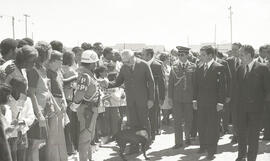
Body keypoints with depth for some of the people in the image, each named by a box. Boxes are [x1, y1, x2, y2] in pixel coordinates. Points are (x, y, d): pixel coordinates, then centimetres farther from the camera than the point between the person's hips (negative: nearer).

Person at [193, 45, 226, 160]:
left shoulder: (219, 68, -7)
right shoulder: (199, 69, 10)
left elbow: (222, 86, -10)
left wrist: (220, 102, -13)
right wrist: (195, 99, 8)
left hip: (213, 103, -5)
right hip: (201, 102, 5)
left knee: (212, 126, 2)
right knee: (201, 125, 11)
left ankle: (211, 150, 11)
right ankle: (203, 146, 25)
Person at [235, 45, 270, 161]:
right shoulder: (240, 69, 7)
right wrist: (238, 102, 4)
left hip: (256, 107, -4)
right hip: (242, 107, 4)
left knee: (253, 135, 2)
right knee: (241, 133, 12)